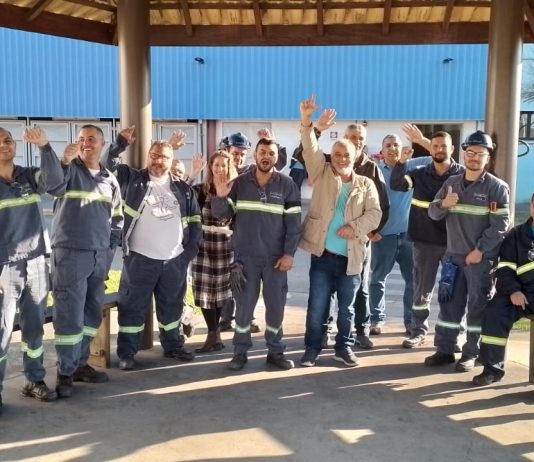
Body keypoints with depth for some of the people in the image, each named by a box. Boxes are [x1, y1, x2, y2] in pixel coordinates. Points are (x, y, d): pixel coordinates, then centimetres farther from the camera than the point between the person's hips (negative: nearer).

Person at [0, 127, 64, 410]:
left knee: (34, 327, 11)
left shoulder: (30, 176, 8)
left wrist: (44, 146, -27)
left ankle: (34, 381, 22)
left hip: (36, 264, 4)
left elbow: (55, 179, -13)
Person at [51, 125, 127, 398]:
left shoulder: (110, 179, 12)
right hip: (70, 255, -6)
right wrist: (64, 161, -43)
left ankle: (80, 364, 26)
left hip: (100, 256, 6)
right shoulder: (69, 170, -4)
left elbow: (117, 216, 20)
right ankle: (65, 372, 8)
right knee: (70, 316, -4)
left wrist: (111, 246, 11)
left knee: (92, 314, 13)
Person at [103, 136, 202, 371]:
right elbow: (108, 164, -5)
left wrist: (191, 251, 4)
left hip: (175, 260, 3)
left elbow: (195, 222, 11)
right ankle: (126, 354, 13)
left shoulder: (183, 189, 9)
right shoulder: (132, 179, 2)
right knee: (133, 307, 3)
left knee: (172, 306, 17)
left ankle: (173, 346, 33)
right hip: (140, 259, -3)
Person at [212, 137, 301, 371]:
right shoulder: (240, 182, 2)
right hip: (245, 257, 0)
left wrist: (289, 253, -9)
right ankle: (240, 352, 17)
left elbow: (293, 222, -3)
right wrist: (221, 196, -19)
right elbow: (222, 214, 1)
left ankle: (275, 351, 21)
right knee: (244, 306, 6)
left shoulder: (287, 184, -1)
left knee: (276, 306, 7)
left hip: (275, 257, 0)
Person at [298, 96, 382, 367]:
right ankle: (313, 348, 18)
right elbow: (310, 150, -9)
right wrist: (306, 123, -24)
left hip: (351, 257, 1)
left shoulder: (365, 184, 8)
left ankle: (344, 347, 27)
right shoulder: (322, 174, 6)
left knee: (347, 307, 12)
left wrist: (354, 228, -17)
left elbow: (374, 213, -1)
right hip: (322, 254, -1)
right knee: (317, 306, 5)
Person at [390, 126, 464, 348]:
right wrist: (402, 161, -23)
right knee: (422, 287, 9)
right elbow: (396, 185, -7)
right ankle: (418, 330, 21)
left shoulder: (462, 175, -1)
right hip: (425, 241, 1)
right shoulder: (420, 173, 1)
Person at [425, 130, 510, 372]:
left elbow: (500, 225, -10)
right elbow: (433, 213, 10)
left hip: (483, 259, -4)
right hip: (453, 256, 4)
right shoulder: (451, 182, 10)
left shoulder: (497, 187, -5)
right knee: (449, 304, 7)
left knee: (478, 306, 3)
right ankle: (444, 350, 17)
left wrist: (480, 251, -16)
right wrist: (443, 204, -12)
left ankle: (471, 354, 13)